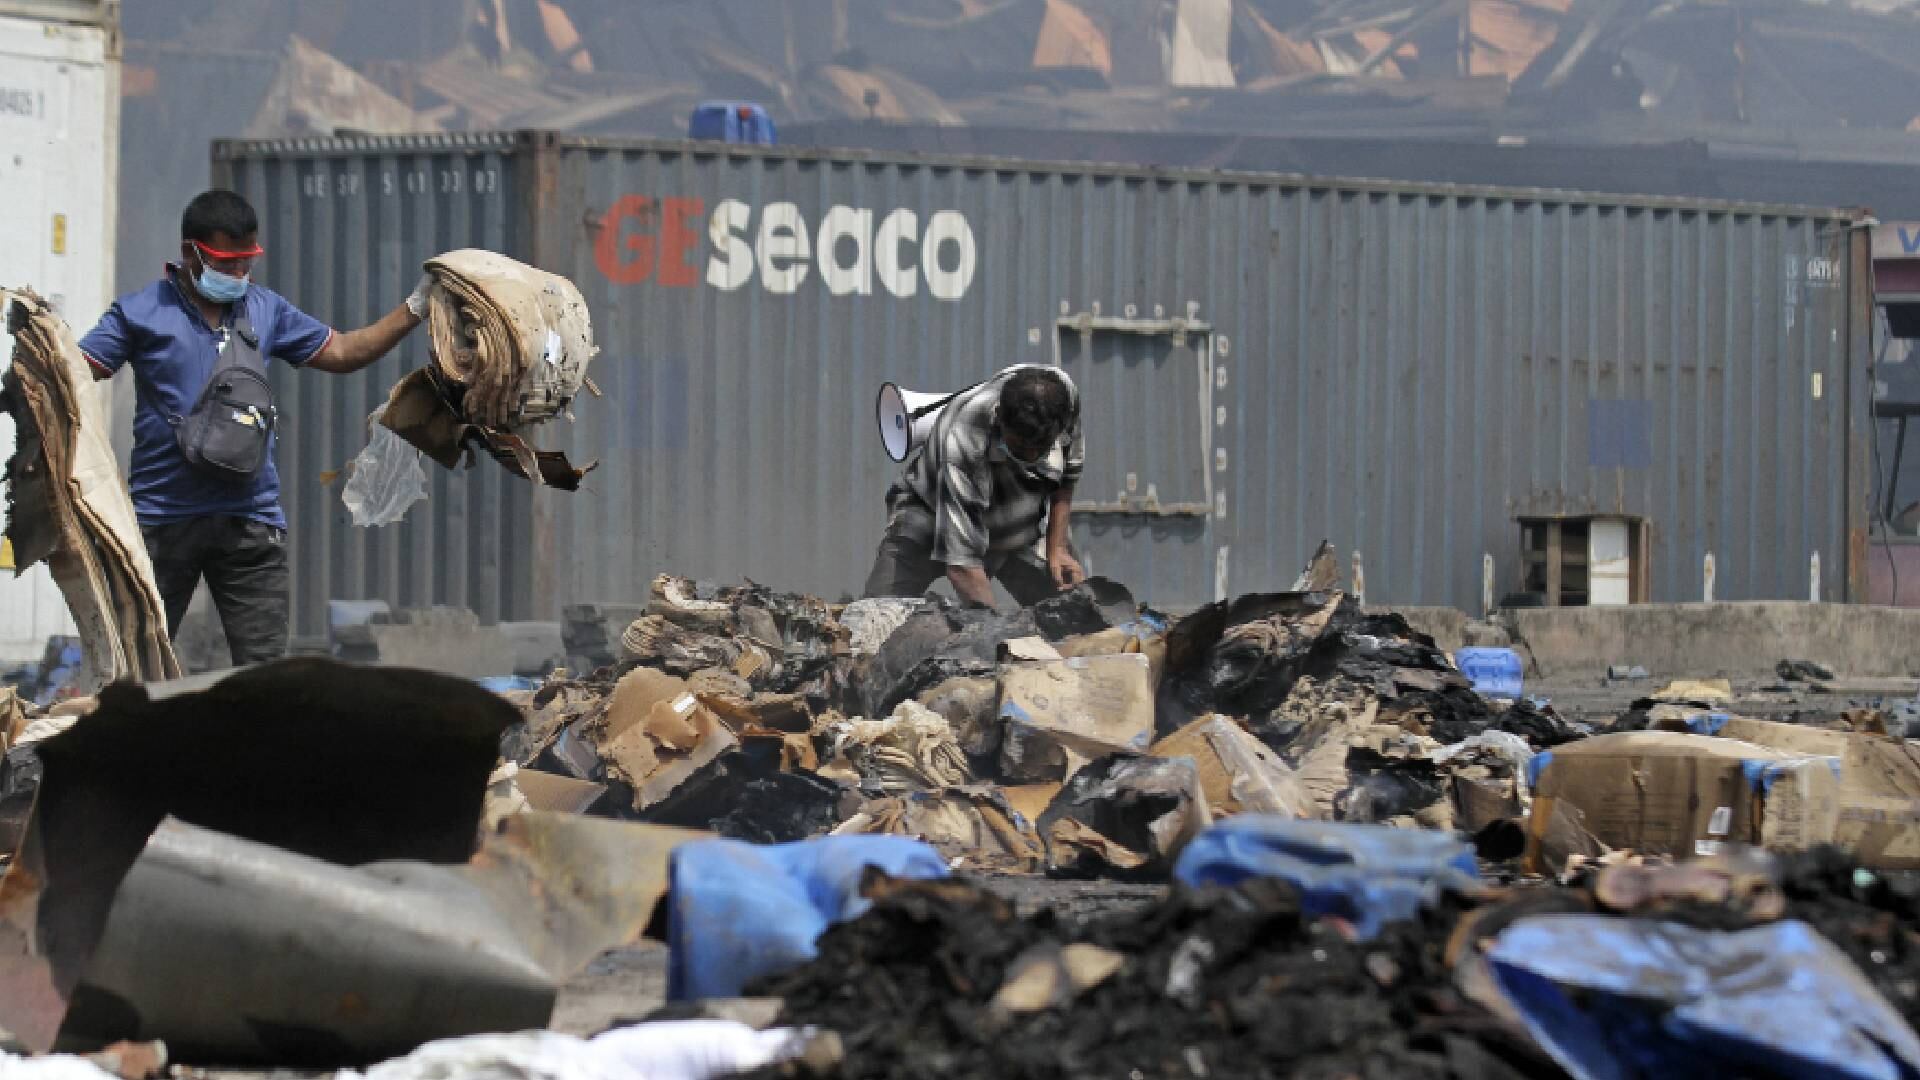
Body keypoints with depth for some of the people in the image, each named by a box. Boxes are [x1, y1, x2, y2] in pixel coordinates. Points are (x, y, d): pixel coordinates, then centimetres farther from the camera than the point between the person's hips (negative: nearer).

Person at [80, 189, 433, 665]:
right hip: (162, 517, -3)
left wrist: (414, 310, 13)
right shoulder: (140, 313, -2)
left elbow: (339, 352, 20)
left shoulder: (266, 309, 12)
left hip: (251, 517, 3)